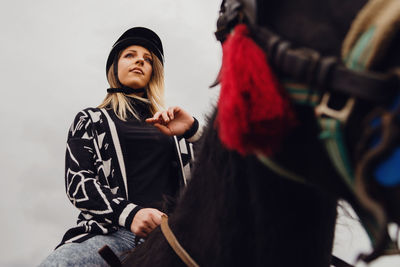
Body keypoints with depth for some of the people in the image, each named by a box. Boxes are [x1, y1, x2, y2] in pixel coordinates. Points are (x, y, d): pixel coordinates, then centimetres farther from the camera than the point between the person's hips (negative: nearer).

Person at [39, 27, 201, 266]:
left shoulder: (168, 124, 27)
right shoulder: (91, 119, 22)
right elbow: (77, 180, 5)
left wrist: (193, 130, -5)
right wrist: (129, 213, -13)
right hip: (114, 232, -1)